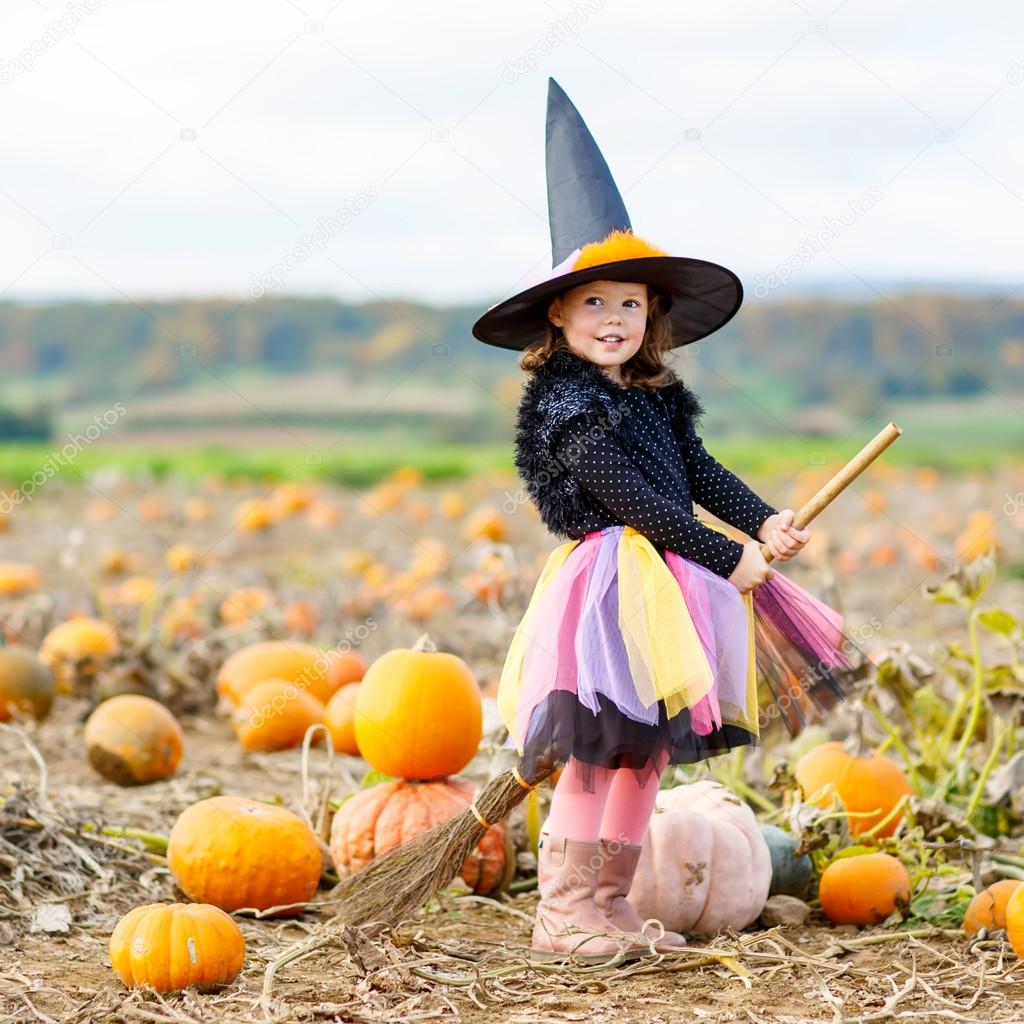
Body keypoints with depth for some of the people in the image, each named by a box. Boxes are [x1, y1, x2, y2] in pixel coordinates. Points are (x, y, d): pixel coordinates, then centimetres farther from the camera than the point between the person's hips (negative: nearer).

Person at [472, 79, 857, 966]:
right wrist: (727, 558, -15)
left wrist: (765, 522, -4)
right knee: (597, 752, -10)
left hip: (671, 586, 9)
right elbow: (636, 502, -17)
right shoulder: (569, 409, -13)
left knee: (645, 748, 11)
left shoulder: (655, 397, 14)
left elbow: (701, 471, 14)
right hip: (613, 585, -9)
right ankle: (562, 912, -4)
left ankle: (611, 905, 18)